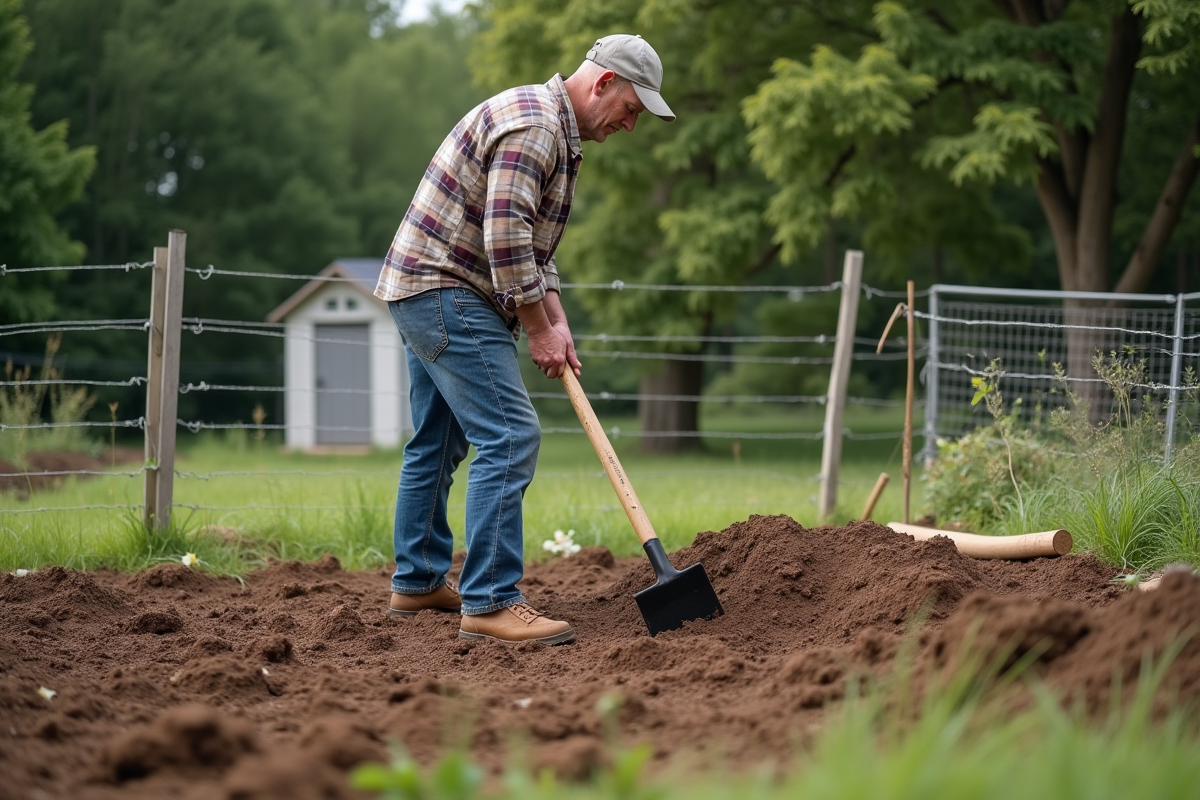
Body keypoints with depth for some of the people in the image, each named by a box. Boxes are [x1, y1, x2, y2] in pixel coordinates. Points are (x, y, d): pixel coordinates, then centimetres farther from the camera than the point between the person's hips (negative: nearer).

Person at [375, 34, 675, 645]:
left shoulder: (556, 131, 17)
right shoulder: (532, 125, -18)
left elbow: (532, 247, 20)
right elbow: (506, 240, -24)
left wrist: (557, 323, 8)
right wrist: (538, 330, -14)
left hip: (426, 292, 11)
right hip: (447, 293, -11)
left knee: (436, 444, 18)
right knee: (510, 437, -15)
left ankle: (416, 584, 28)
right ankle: (490, 604, -16)